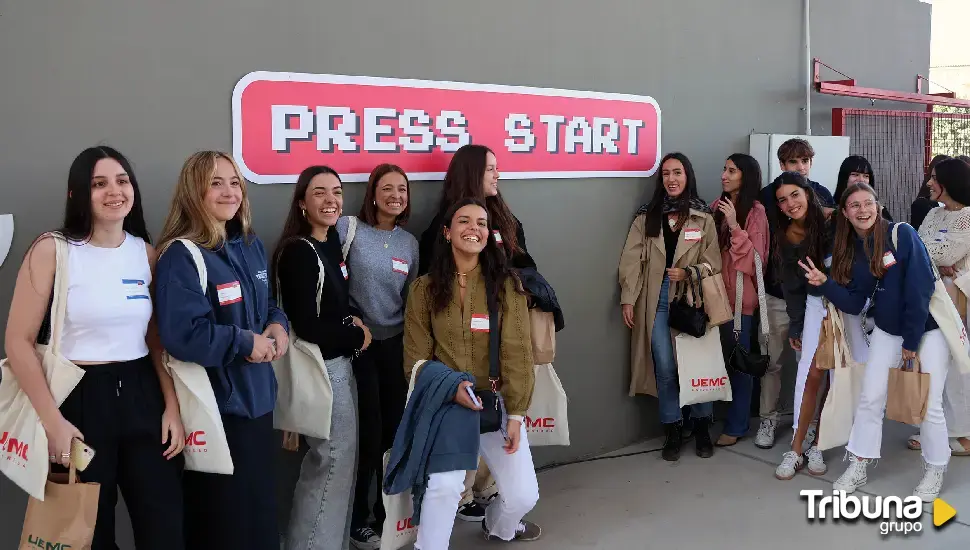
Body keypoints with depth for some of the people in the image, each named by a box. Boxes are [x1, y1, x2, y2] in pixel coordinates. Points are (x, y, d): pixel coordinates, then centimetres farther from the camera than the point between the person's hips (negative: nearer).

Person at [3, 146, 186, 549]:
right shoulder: (52, 250, -7)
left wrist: (172, 408, 1)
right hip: (80, 398, -3)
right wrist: (52, 421, -13)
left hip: (142, 395, 4)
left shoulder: (146, 252, 6)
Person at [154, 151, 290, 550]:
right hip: (214, 406, -7)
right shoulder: (181, 257, -16)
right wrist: (245, 342, -18)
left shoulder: (251, 247, 9)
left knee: (262, 506, 18)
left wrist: (278, 326, -2)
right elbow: (182, 334, -26)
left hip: (257, 397, 8)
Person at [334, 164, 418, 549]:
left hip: (396, 344, 4)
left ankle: (388, 511, 26)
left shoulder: (410, 242, 7)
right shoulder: (349, 229, -8)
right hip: (359, 343, -4)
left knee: (395, 429, 7)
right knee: (369, 432, -2)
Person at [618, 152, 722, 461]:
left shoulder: (703, 217, 3)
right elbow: (631, 260, 1)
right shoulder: (646, 216, 6)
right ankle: (673, 431, 18)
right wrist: (628, 299, -6)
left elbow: (713, 262, 2)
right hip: (657, 300, 1)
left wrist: (689, 274, -16)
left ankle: (702, 429, 21)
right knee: (665, 368, 4)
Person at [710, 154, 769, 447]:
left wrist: (735, 226, -22)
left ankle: (736, 425, 14)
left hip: (740, 294, -5)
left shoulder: (756, 212, -8)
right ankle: (733, 417, 24)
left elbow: (754, 259, -15)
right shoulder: (718, 206, 7)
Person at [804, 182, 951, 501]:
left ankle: (935, 471, 20)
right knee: (870, 398, 3)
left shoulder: (901, 234, -17)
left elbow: (920, 287, -20)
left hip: (928, 328, -5)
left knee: (929, 404, -1)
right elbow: (854, 304, -5)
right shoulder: (852, 251, -1)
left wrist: (912, 340, -18)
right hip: (888, 331, 5)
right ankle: (858, 467, 15)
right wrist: (824, 283, -21)